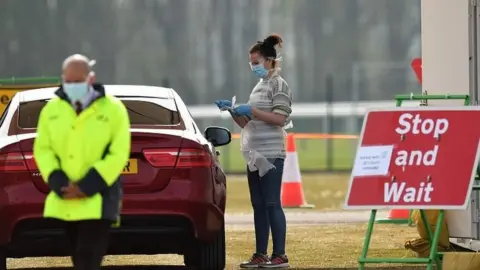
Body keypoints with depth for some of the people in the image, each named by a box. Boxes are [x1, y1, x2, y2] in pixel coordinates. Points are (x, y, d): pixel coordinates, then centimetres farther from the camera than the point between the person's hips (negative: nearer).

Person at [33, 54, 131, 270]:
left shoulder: (112, 110, -4)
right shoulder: (51, 110, 8)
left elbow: (118, 154, -8)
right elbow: (42, 149, 7)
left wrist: (87, 186, -16)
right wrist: (59, 183, -11)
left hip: (97, 202, -5)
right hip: (64, 202, 5)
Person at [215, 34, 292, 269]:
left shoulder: (278, 85, -5)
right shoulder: (259, 86, 19)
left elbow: (279, 118, -15)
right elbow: (246, 123, 21)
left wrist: (251, 111, -17)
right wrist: (232, 111, 4)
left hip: (270, 154, -9)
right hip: (255, 154, 9)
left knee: (272, 204, -9)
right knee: (258, 205, 8)